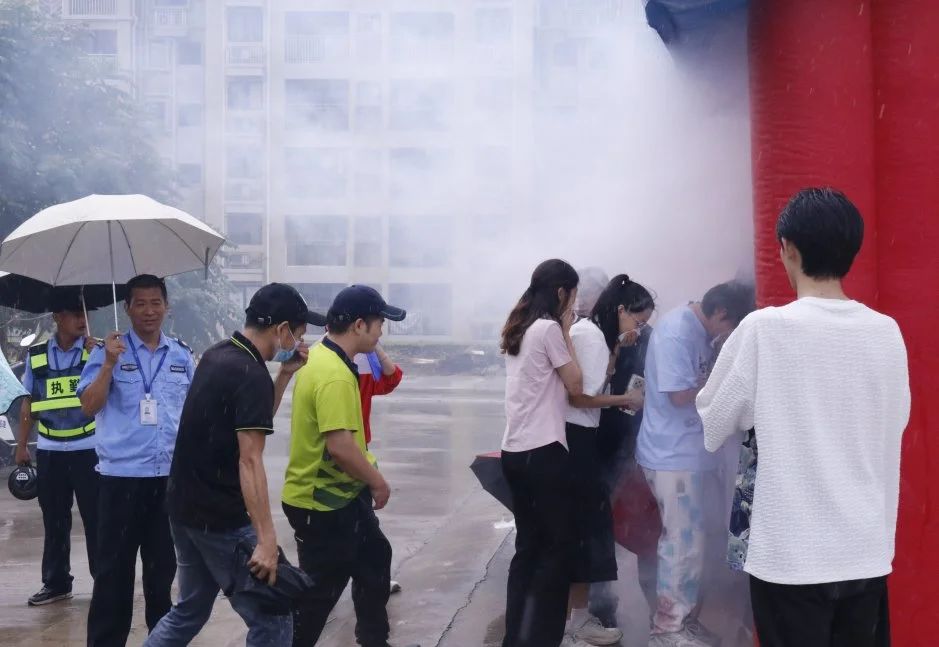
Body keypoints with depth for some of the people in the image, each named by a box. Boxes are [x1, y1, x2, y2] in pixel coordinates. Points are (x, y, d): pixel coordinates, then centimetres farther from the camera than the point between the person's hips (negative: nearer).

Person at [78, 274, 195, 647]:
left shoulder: (182, 355, 9)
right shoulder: (110, 352, -3)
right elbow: (89, 406, -10)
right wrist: (109, 364, -21)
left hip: (172, 474, 4)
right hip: (122, 475, -4)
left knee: (163, 563, 13)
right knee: (114, 566, 1)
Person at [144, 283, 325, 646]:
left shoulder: (217, 356, 9)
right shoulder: (251, 375, -19)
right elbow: (249, 461, -26)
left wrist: (286, 373, 10)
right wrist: (266, 540, -29)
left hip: (185, 507, 10)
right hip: (221, 518, -9)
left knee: (191, 610, 23)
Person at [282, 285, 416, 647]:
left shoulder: (319, 357, 6)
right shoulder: (335, 375, -27)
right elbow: (340, 445, -32)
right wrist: (378, 481, -16)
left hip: (336, 493, 11)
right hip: (323, 501, -11)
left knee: (374, 559, 22)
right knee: (319, 592, 2)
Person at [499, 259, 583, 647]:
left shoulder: (517, 329, 15)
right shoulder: (549, 328, -10)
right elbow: (576, 386, -6)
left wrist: (561, 331, 13)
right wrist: (567, 333, -1)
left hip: (514, 451, 9)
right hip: (543, 451, -9)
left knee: (527, 546, 13)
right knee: (557, 546, 0)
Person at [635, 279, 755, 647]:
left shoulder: (699, 330, 9)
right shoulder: (676, 333, -21)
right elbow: (680, 394, -23)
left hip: (692, 450, 9)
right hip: (673, 454, -9)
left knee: (690, 539, 16)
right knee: (684, 542, -2)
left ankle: (682, 617, 27)